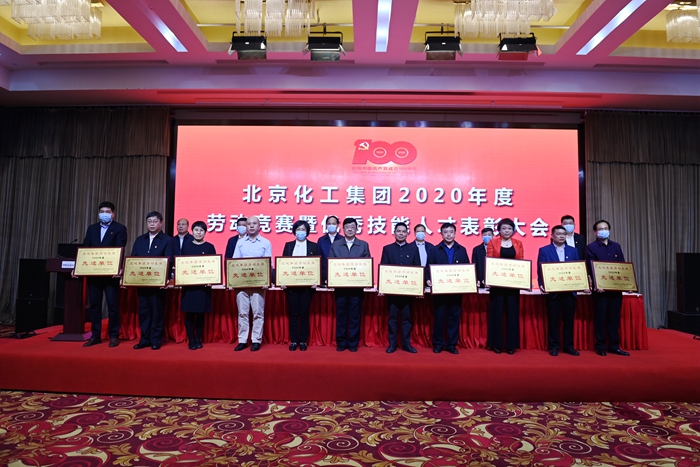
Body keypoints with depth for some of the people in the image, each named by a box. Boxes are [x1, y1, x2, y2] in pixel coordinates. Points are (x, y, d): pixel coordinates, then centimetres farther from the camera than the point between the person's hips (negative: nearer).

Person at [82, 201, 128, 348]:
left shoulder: (120, 228, -1)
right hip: (93, 272, 5)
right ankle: (95, 336, 19)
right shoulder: (92, 228, 15)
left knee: (113, 305, 0)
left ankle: (114, 336, 9)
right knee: (94, 305, 10)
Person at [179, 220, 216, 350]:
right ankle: (191, 340, 11)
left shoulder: (209, 247, 3)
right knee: (189, 313, 2)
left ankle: (198, 340, 17)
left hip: (203, 284, -1)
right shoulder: (186, 245, 8)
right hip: (188, 284, 1)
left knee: (200, 313, 6)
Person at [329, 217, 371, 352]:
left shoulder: (364, 245, 5)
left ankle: (353, 343, 15)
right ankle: (341, 342, 16)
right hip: (340, 285, 1)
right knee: (341, 315, 5)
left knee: (355, 316, 4)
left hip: (357, 286, 0)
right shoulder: (335, 245, 7)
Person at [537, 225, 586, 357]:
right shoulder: (544, 250, 2)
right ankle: (554, 346, 12)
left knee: (569, 319, 7)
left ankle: (569, 346, 17)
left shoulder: (573, 250, 12)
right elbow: (540, 270, -2)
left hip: (570, 291, 3)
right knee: (553, 320, 3)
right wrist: (542, 286, -15)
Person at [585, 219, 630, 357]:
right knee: (600, 317, 1)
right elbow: (590, 268, -8)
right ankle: (600, 346, 8)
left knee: (615, 317, 8)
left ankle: (614, 346, 16)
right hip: (600, 288, -4)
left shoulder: (616, 246, 13)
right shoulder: (591, 247, -2)